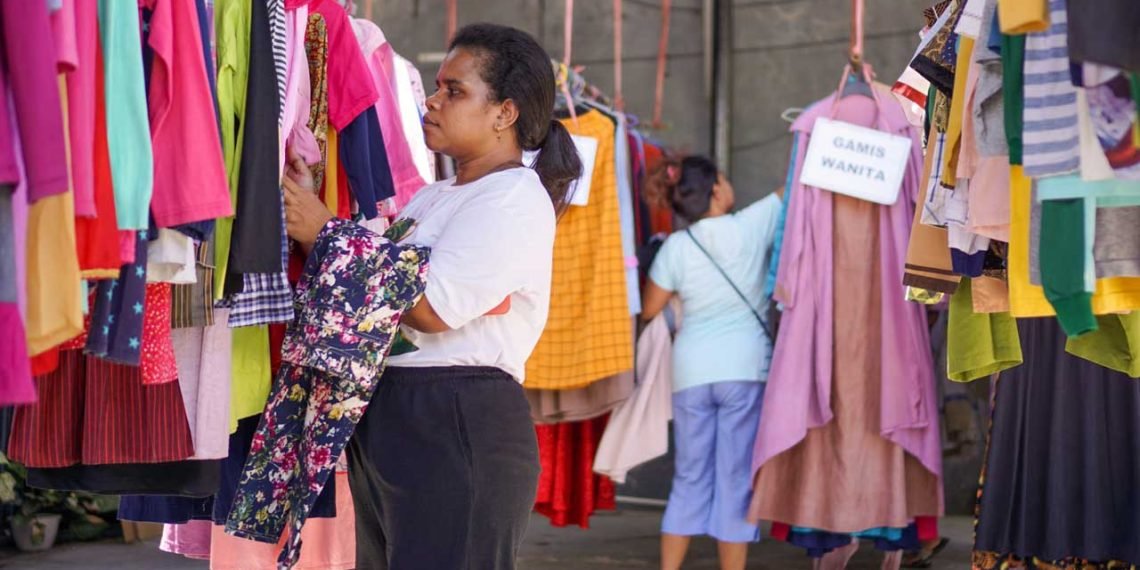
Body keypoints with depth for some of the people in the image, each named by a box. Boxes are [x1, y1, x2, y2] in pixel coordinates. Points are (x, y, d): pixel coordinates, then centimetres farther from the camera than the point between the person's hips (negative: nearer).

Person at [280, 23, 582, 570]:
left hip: (462, 426, -9)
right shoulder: (432, 198, 19)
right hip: (386, 419, 9)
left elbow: (429, 308, -19)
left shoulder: (515, 198, -9)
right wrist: (310, 212, 0)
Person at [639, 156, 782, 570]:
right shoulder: (751, 226, -5)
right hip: (746, 365, -2)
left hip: (691, 370, 2)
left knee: (690, 477, 11)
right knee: (736, 479, 3)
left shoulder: (675, 247, 0)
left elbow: (650, 309, 7)